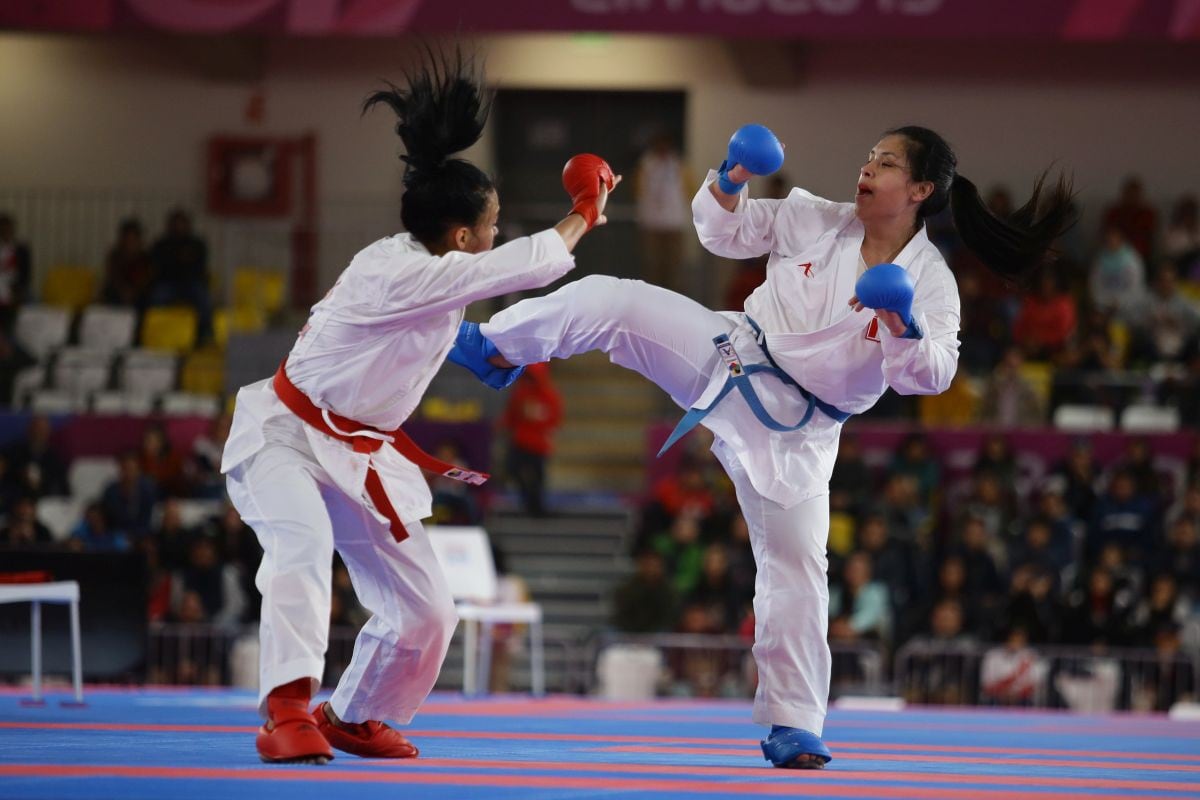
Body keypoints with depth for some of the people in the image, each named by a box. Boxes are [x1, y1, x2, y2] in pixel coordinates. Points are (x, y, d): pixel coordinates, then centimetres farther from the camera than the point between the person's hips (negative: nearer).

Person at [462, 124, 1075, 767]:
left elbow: (928, 377, -18)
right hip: (729, 356, 2)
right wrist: (730, 183, -10)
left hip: (792, 430, -2)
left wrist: (905, 328, -36)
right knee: (610, 301, -17)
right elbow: (726, 232, 8)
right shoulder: (812, 220, -1)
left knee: (796, 567, -2)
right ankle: (498, 347, 3)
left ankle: (792, 725, 8)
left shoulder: (929, 284, -9)